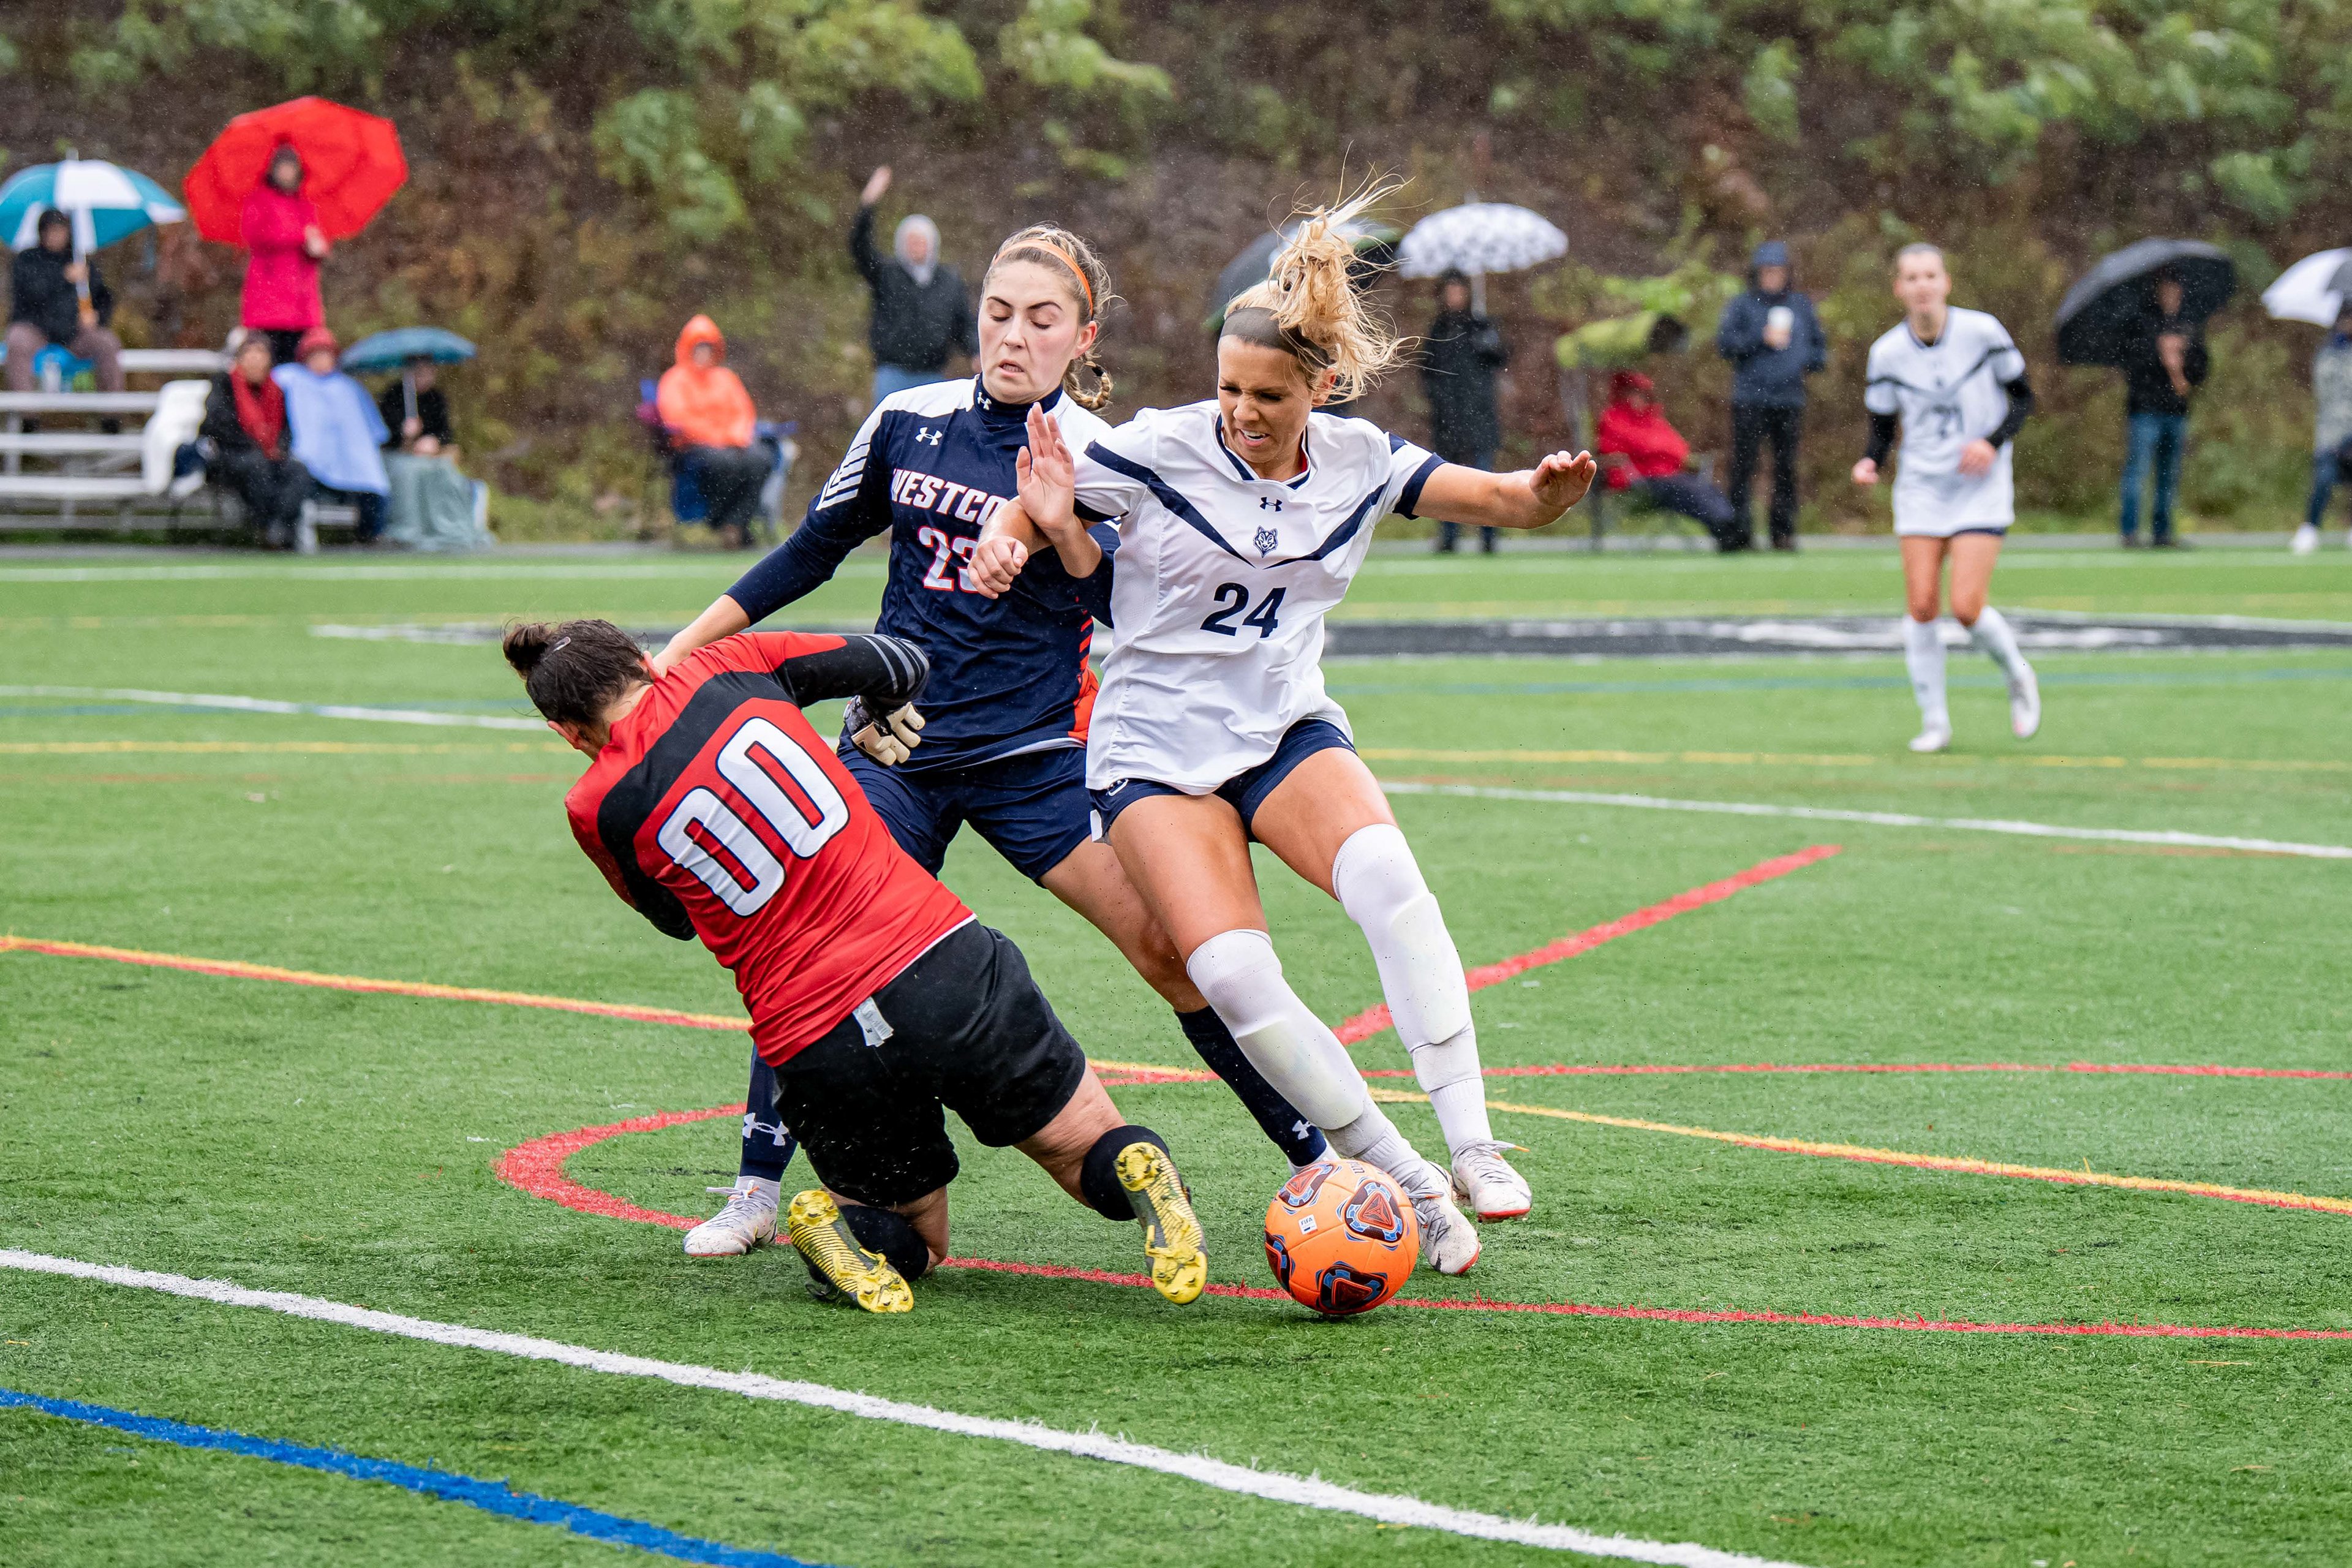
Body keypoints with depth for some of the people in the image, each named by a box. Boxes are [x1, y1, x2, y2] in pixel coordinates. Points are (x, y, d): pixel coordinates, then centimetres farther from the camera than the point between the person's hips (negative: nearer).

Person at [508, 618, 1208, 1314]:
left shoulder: (595, 811, 1)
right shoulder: (724, 668, 2)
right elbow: (897, 666, 13)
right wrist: (877, 720, 35)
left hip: (814, 1048, 0)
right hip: (945, 962, 0)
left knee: (914, 1244, 24)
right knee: (1093, 1153, 16)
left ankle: (841, 1225, -9)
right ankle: (1135, 1172, -19)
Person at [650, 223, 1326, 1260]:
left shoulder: (1098, 459, -5)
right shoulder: (908, 423, 4)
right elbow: (812, 550, 16)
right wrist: (681, 650, 14)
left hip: (1037, 755, -3)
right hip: (896, 748, 3)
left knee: (1167, 943, -12)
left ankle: (1321, 1157, -2)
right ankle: (758, 1191, 10)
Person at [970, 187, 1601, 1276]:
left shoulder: (1358, 462, -2)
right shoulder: (1155, 451, -12)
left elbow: (1511, 503, 0)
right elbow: (1032, 513, 2)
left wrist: (1550, 487, -24)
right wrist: (1035, 528, -23)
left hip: (1290, 733, 2)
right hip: (1155, 749, -2)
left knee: (1384, 872, -32)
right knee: (1233, 972, -25)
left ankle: (1471, 1144, -31)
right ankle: (1405, 1185, -14)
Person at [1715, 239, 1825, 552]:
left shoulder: (1801, 306, 14)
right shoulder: (1742, 306, 5)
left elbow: (1820, 347, 22)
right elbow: (1724, 343, -5)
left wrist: (1807, 363, 2)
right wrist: (1762, 339, -12)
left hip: (1789, 400, 3)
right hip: (1750, 399, -3)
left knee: (1786, 466, 1)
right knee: (1744, 466, -7)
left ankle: (1784, 531, 8)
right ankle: (1740, 533, -4)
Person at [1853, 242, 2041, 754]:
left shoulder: (1982, 331, -9)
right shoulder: (1887, 352, -4)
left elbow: (2023, 397, 1)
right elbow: (1883, 424, 6)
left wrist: (1993, 442, -16)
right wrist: (1871, 461, -16)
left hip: (1982, 487, -2)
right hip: (1920, 487, 2)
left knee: (1966, 607, -14)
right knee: (1921, 606, -6)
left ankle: (2017, 677, 16)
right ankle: (1934, 721, 8)